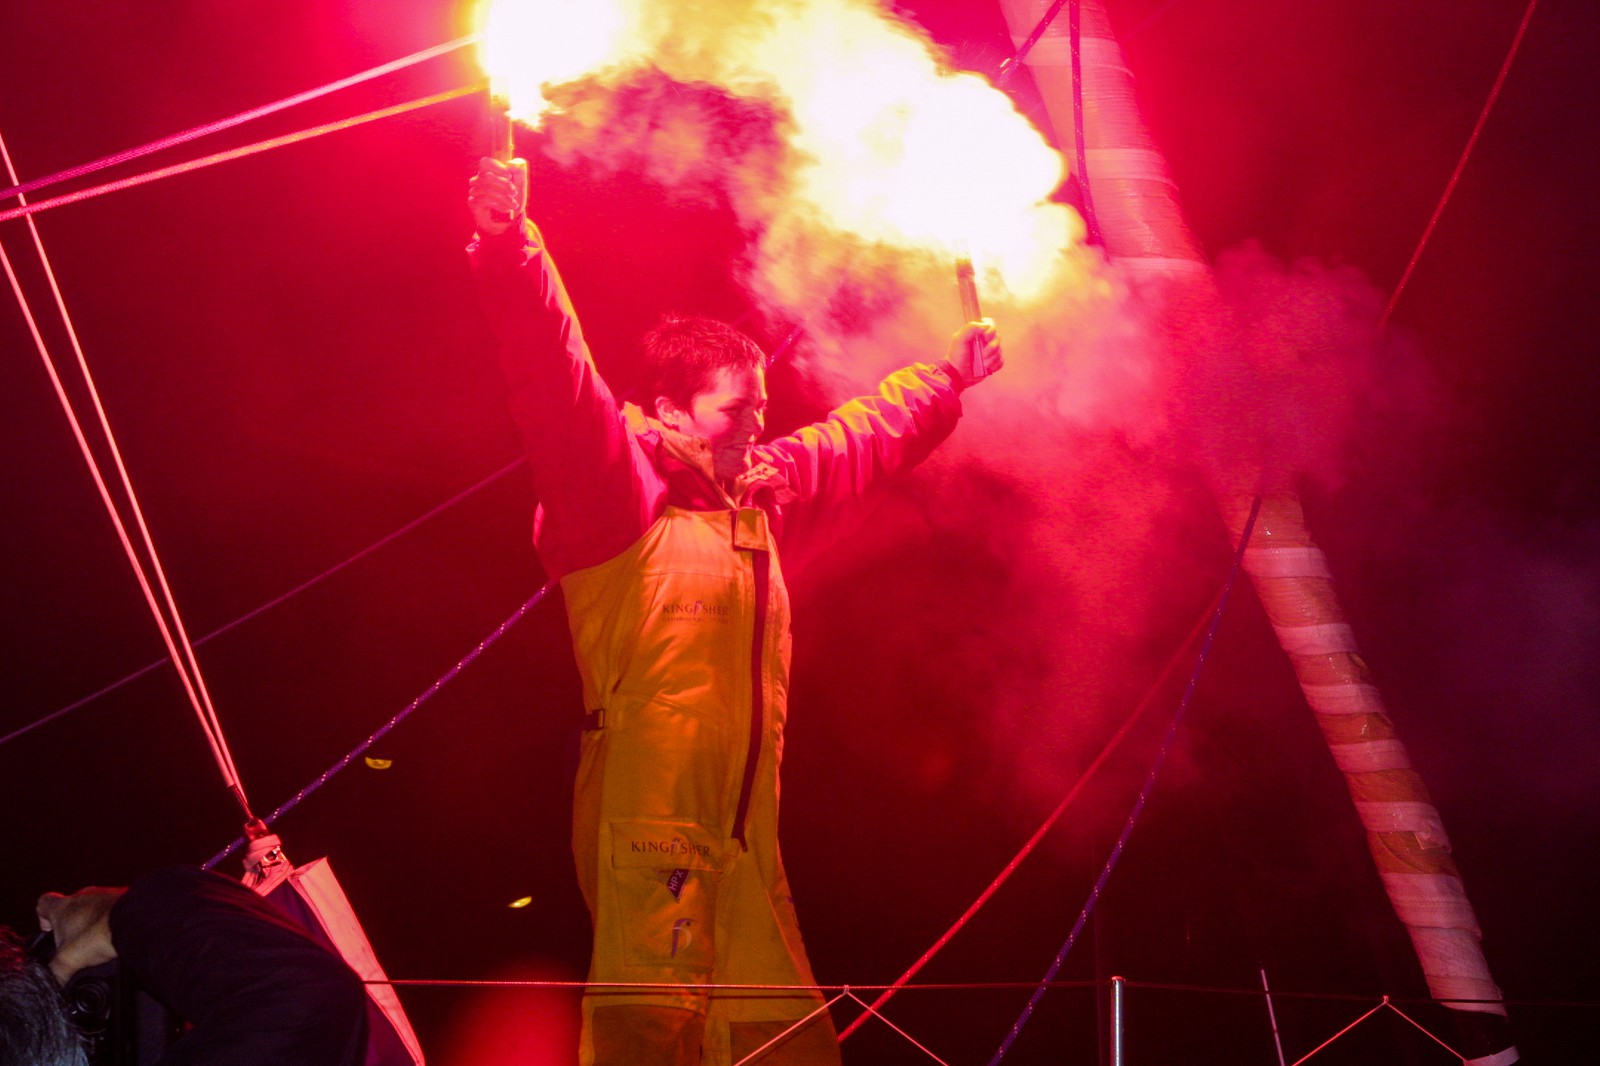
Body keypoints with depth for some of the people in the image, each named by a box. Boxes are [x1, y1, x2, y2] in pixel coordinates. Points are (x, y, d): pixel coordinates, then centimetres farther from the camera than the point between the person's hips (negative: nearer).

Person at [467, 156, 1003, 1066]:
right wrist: (510, 246, -31)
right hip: (650, 827, -8)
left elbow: (866, 435, 35)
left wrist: (950, 376, 45)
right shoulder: (619, 496, -3)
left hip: (744, 837, 8)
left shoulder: (766, 495, 20)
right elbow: (559, 381, -18)